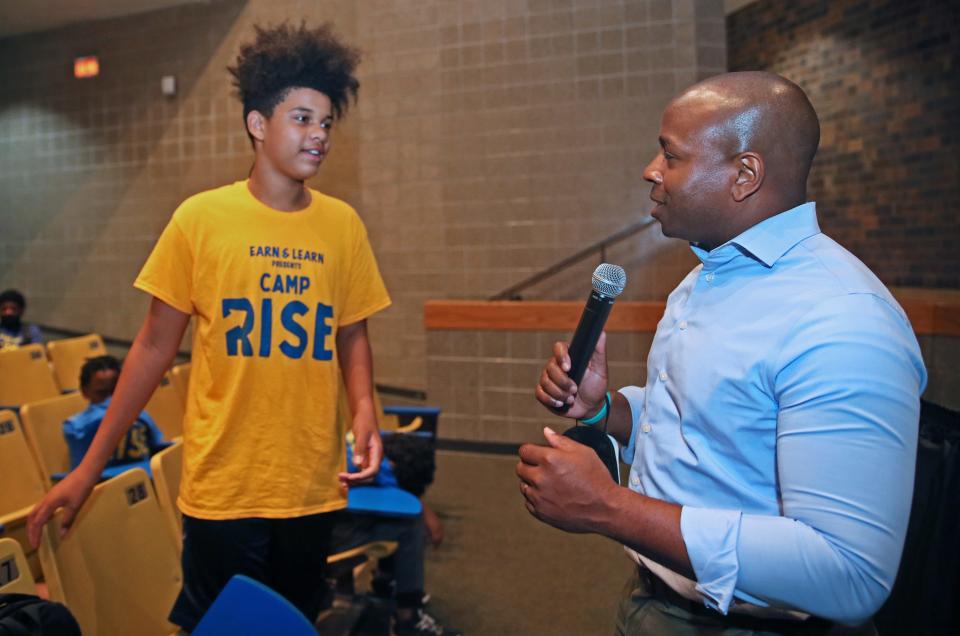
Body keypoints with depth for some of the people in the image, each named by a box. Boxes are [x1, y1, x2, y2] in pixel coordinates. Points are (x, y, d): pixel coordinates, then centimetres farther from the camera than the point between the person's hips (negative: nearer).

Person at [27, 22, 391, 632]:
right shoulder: (201, 218, -5)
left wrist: (365, 413, -10)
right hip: (222, 488, -2)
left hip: (314, 487, 2)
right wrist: (90, 466, -1)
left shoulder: (343, 225, 0)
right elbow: (155, 345, -1)